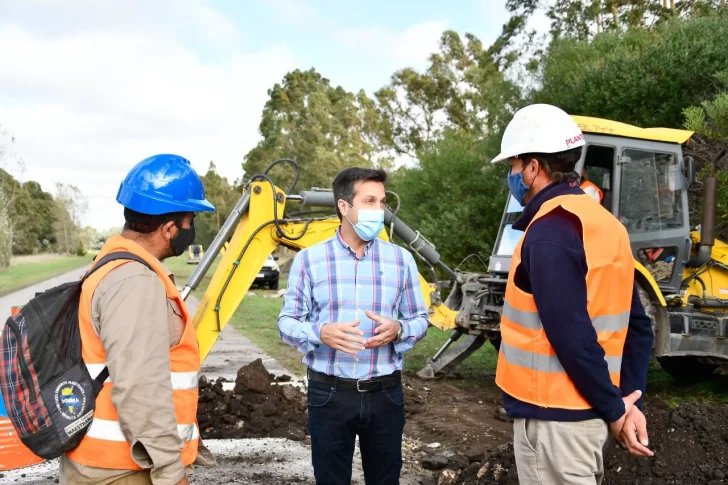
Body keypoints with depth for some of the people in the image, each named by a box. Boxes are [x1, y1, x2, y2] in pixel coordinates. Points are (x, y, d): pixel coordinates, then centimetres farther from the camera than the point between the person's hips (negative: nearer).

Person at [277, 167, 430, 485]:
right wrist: (321, 333, -21)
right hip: (329, 394, -1)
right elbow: (287, 322, -1)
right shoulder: (309, 259, -3)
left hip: (385, 393, 2)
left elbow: (420, 319, 7)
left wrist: (398, 330, -16)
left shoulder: (401, 259, 2)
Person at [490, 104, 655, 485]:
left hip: (554, 416, -9)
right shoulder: (604, 224, 8)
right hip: (587, 410, 9)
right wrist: (628, 402, 6)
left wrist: (614, 409, -13)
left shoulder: (548, 232, -20)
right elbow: (636, 323, 9)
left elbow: (572, 337, -24)